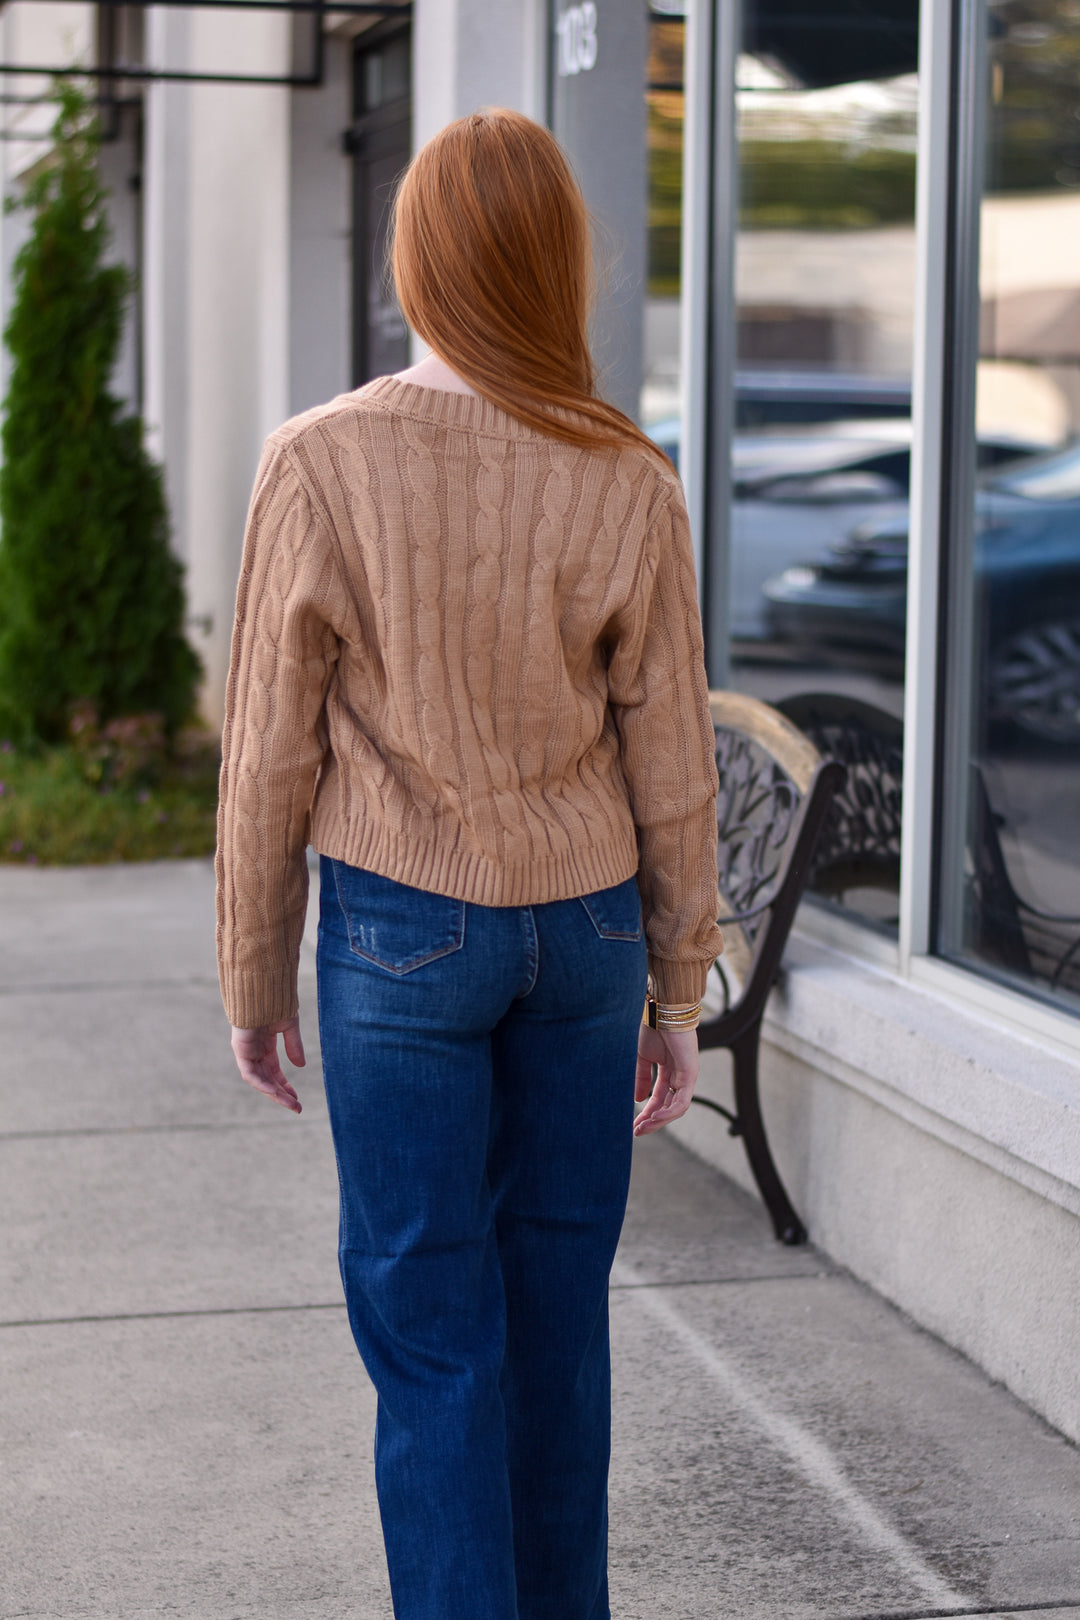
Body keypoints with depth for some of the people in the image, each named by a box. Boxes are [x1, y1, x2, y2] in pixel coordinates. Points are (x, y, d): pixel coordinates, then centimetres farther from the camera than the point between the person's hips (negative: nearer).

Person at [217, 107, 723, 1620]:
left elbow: (272, 753, -8)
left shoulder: (322, 465, -13)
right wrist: (679, 990, 9)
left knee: (432, 1331, 5)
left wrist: (254, 975, 4)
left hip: (402, 927, -3)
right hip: (587, 924, 3)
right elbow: (667, 762, -2)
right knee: (557, 1307, 16)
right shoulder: (630, 484, -6)